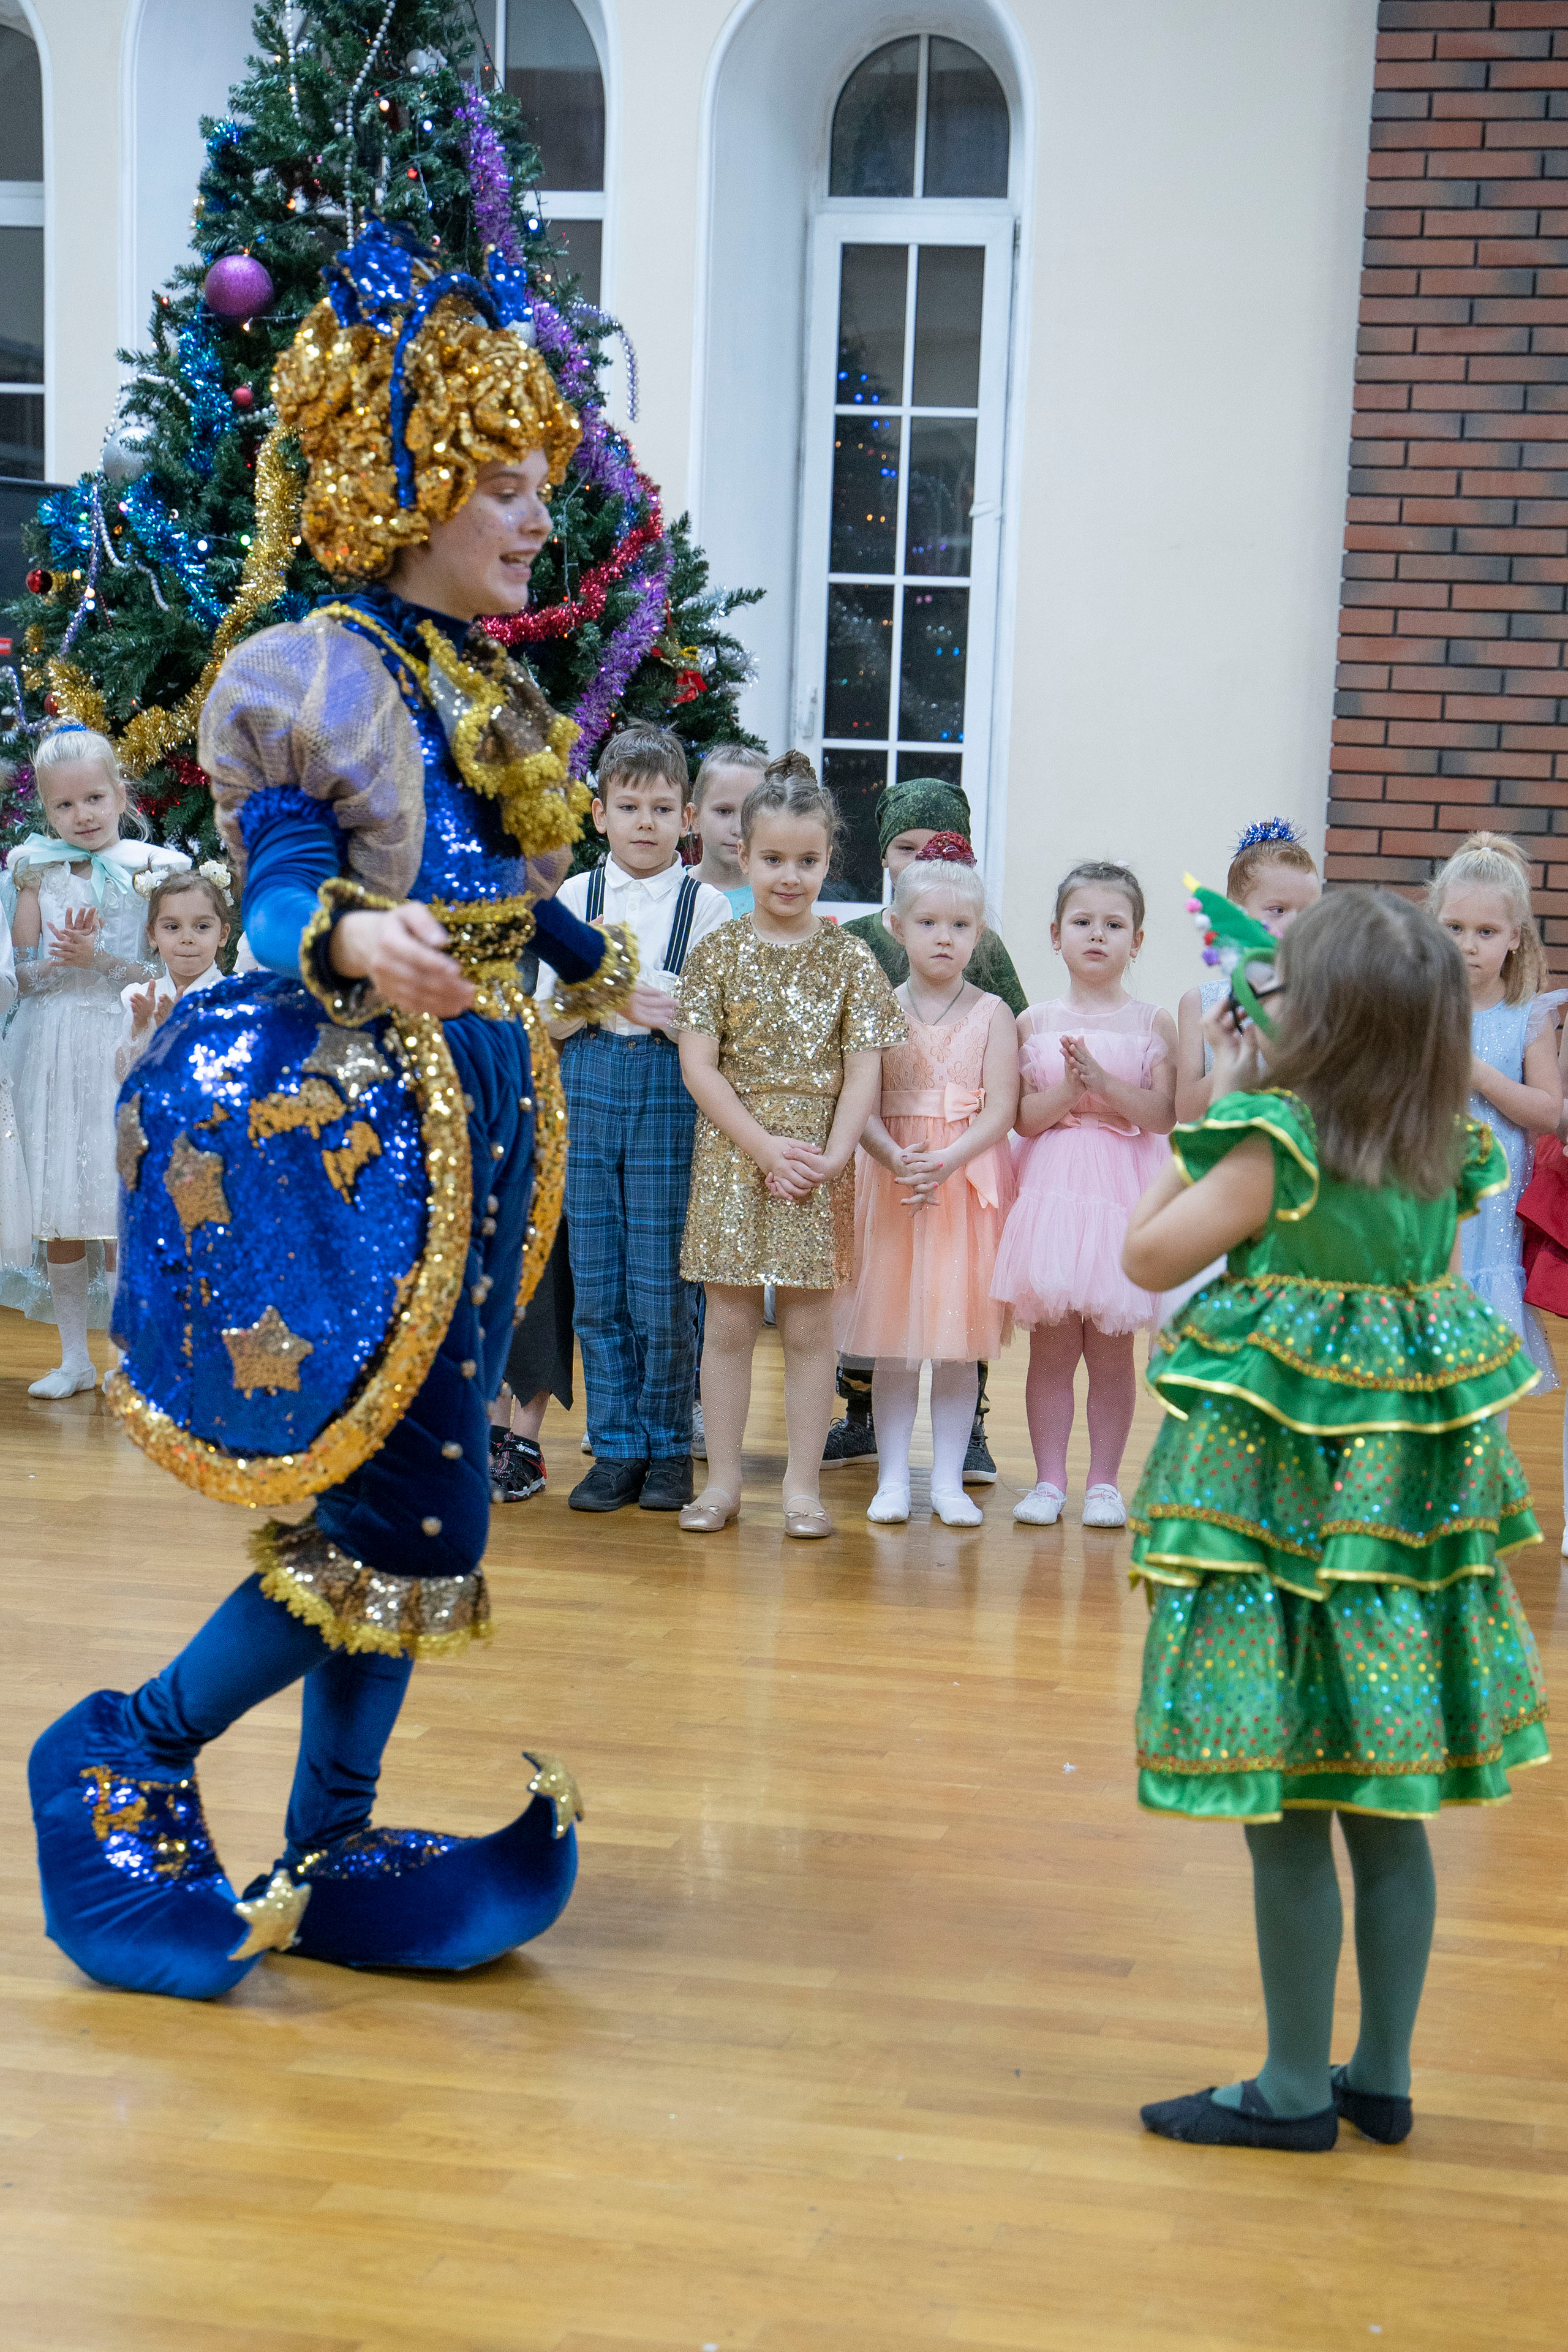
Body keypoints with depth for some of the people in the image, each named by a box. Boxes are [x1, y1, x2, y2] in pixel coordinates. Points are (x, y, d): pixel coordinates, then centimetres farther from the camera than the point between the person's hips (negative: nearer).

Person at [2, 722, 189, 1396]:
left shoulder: (149, 870, 2)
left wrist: (98, 961, -16)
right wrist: (60, 962, -13)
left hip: (122, 1046, -2)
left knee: (120, 1209, -4)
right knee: (58, 1212, 4)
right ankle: (74, 1358, 14)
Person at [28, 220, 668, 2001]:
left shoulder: (490, 687, 12)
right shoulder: (316, 675, -11)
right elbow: (277, 895, -19)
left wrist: (603, 971, 38)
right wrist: (349, 942, -41)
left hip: (478, 1118, 8)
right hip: (348, 1122, -8)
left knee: (418, 1499, 11)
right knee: (392, 1499, -8)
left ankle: (331, 1854, 22)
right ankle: (132, 1756, 13)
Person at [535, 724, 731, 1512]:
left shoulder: (706, 904, 2)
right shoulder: (575, 897, 9)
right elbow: (548, 1018, 8)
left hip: (670, 1090, -3)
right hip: (587, 1086, 3)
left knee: (661, 1284, -1)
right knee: (596, 1282, 4)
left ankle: (668, 1448, 12)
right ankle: (617, 1448, 14)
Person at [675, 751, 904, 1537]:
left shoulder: (850, 958, 2)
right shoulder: (719, 953, 1)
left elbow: (864, 1069, -1)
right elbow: (699, 1066, -4)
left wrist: (833, 1155, -13)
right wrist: (764, 1145, -12)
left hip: (818, 1159, 0)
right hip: (732, 1155, 0)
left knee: (809, 1326, 4)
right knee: (728, 1323, 5)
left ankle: (802, 1484, 11)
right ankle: (723, 1480, 14)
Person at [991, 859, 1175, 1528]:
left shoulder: (1153, 1024, 3)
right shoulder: (1035, 1023, 7)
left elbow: (1163, 1115, -6)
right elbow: (1025, 1118, 0)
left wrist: (1103, 1081, -17)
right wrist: (1070, 1089, -16)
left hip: (1123, 1194, -1)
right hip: (1051, 1190, 1)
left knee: (1111, 1347, 2)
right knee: (1050, 1345, 2)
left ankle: (1104, 1482, 12)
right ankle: (1048, 1479, 10)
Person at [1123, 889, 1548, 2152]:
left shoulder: (1278, 1142, -15)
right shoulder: (1444, 1155, 3)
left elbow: (1148, 1254, -7)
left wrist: (1215, 1105, -1)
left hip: (1291, 1495, -7)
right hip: (1411, 1490, 7)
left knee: (1289, 1811, 2)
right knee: (1389, 1808, 13)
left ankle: (1297, 2087, 11)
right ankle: (1382, 2073, 23)